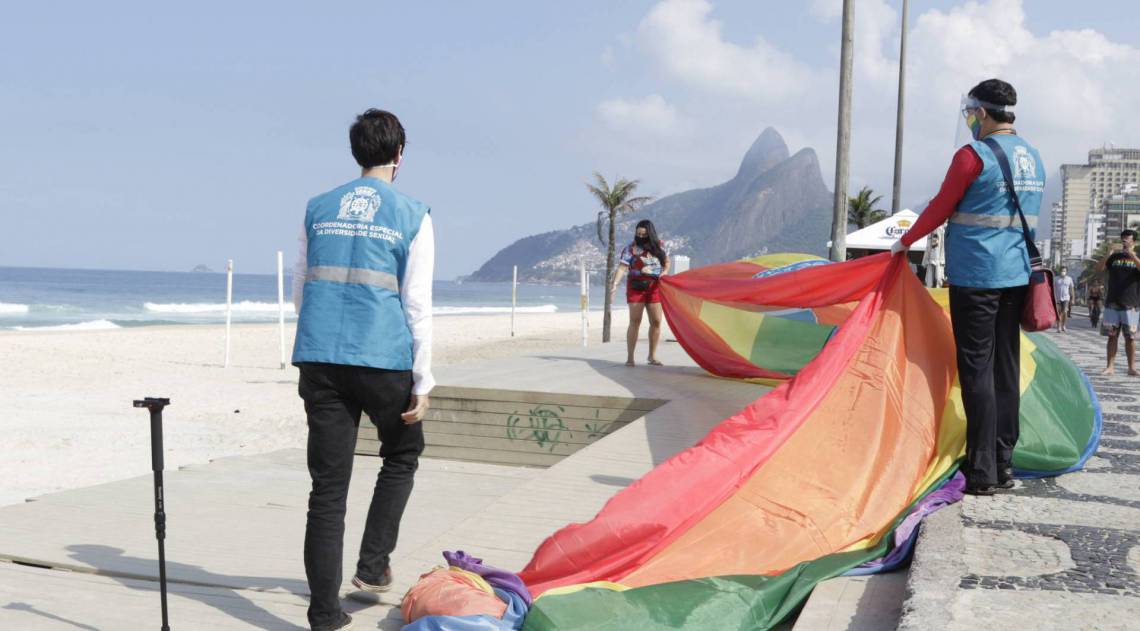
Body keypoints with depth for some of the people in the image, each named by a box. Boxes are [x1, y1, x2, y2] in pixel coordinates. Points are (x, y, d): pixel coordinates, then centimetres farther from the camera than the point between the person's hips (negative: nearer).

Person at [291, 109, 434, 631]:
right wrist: (423, 382, -1)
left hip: (320, 361, 3)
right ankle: (372, 567, 18)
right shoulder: (411, 216, 0)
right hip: (383, 362, -3)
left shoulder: (318, 210, 11)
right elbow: (418, 307, -4)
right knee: (402, 454, 24)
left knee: (328, 487, 4)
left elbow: (300, 291, 16)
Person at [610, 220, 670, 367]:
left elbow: (666, 262, 19)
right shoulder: (631, 249, -6)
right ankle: (630, 357, -4)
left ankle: (652, 356, 17)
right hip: (636, 287, -4)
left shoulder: (660, 246, 6)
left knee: (656, 321, 4)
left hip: (654, 288, 4)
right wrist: (615, 284, -27)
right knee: (635, 321, -7)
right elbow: (622, 267, -14)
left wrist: (665, 271, -2)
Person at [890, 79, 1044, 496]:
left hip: (975, 276, -8)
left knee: (977, 369, -5)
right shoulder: (1033, 159, 13)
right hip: (1017, 275, 8)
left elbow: (939, 209, -6)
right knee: (1006, 369, 10)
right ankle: (1003, 465, 16)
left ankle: (982, 472, -4)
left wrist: (905, 242, 9)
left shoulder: (973, 156, -12)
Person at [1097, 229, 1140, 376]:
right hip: (1112, 304, 2)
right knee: (1112, 336, 4)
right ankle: (1110, 366, 6)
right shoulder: (1114, 257, 10)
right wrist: (1109, 254, -15)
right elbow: (1098, 268, -2)